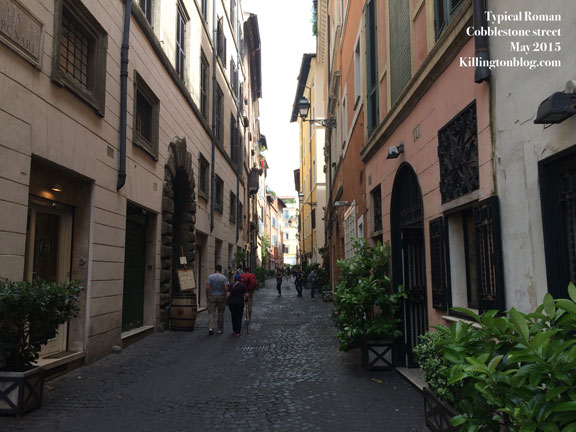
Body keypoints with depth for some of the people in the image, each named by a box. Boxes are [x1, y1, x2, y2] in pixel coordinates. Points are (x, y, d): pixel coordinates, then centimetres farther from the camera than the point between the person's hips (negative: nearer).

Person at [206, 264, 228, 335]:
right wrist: (225, 296, 2)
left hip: (212, 296, 0)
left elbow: (207, 288, -10)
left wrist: (207, 296, -1)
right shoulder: (224, 277, -4)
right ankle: (220, 329, 16)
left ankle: (210, 328, -17)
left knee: (211, 313, 0)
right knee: (220, 314, 11)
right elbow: (226, 288, -10)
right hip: (221, 297, 0)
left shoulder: (210, 276, -4)